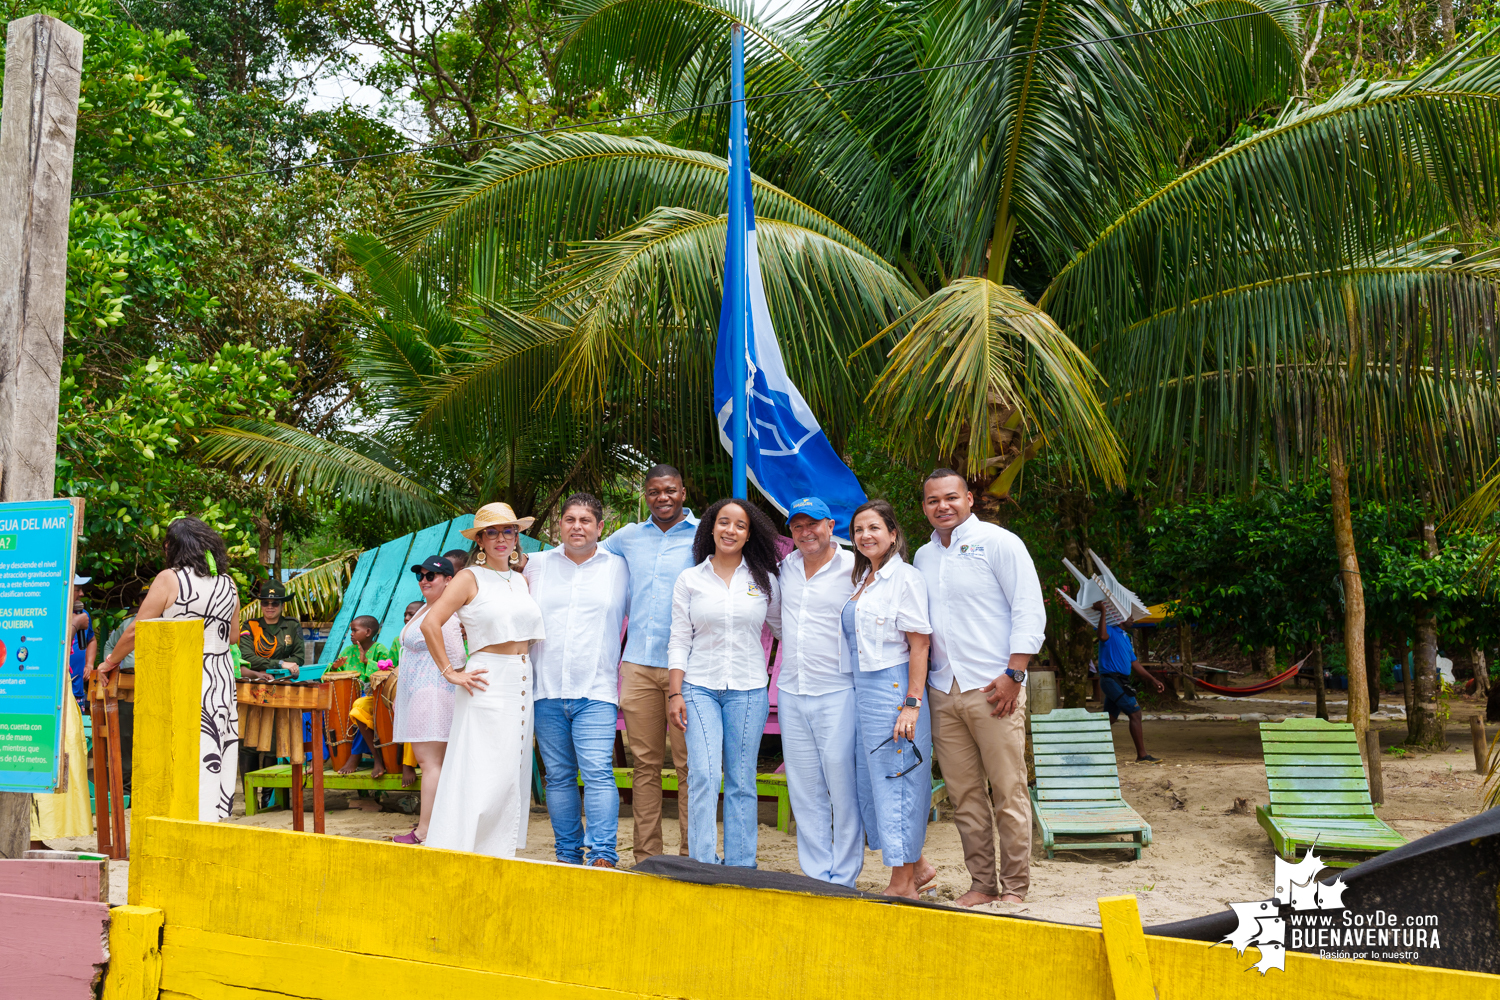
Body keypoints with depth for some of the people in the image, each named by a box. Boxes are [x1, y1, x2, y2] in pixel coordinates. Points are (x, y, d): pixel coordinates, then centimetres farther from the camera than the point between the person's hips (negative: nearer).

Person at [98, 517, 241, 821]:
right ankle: (211, 818, 15)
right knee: (214, 761, 11)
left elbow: (136, 632, -7)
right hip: (221, 681, 5)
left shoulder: (169, 579, -8)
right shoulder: (228, 584, 7)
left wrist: (111, 661, 8)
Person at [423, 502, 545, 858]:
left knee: (513, 774, 8)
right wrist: (450, 672, -11)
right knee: (480, 775, -8)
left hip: (522, 684, 6)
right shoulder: (469, 578, -3)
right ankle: (458, 852, -2)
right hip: (488, 684, -6)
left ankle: (501, 850, 15)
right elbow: (430, 624, -11)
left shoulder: (522, 581, 15)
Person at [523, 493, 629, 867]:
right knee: (558, 776, 7)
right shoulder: (537, 564, 11)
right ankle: (568, 854, 16)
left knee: (598, 772, -14)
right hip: (547, 689, 3)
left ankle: (603, 856, -13)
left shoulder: (619, 568, 7)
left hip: (595, 690, -2)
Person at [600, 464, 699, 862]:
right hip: (639, 664, 4)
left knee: (688, 764, -3)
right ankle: (646, 855, 13)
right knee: (645, 763, 7)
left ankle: (691, 857, 3)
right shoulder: (628, 537, 15)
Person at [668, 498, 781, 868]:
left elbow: (784, 629, 18)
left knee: (741, 782, 4)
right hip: (700, 688, -1)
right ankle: (703, 865, -6)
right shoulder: (690, 580, 6)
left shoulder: (765, 582, 7)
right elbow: (679, 641, 5)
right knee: (704, 775, -12)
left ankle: (740, 870, 12)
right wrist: (675, 694, -2)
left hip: (748, 690, 1)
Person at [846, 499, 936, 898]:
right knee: (870, 785, 12)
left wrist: (911, 704, -19)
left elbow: (919, 644, -13)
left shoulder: (905, 578, -9)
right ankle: (917, 865, 26)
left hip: (893, 688, -9)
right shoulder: (860, 580, 16)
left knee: (896, 783, -1)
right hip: (863, 691, 9)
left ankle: (903, 882, 9)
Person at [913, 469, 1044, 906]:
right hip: (943, 691, 5)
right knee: (964, 795, 7)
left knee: (1008, 792, -2)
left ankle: (1015, 887, 8)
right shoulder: (923, 557, 16)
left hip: (993, 689, -5)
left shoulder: (999, 543, -2)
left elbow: (1030, 611, -6)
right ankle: (982, 883, 16)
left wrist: (1013, 674, -13)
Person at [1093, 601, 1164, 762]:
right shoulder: (1110, 630, -7)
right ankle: (1142, 755, -8)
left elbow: (1134, 662, 25)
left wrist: (1152, 680, 23)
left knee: (1109, 719, 11)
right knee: (1135, 713, -11)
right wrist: (1103, 612, -31)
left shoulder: (1124, 636, 22)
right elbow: (1103, 636, -34)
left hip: (1121, 681, 10)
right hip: (1112, 678, -10)